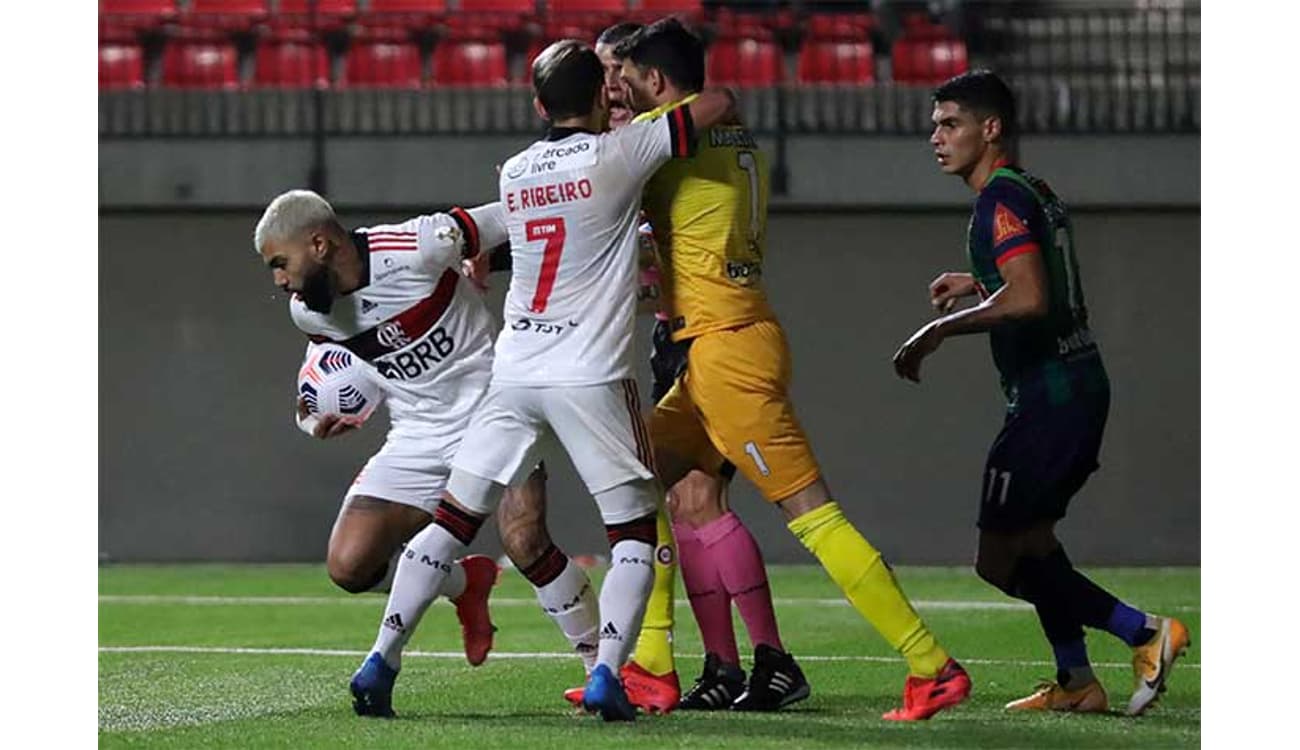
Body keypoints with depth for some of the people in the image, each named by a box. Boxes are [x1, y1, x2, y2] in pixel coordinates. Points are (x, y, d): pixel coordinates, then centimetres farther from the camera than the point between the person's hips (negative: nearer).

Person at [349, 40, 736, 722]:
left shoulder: (514, 173, 10)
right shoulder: (616, 154, -4)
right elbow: (720, 102, 2)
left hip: (514, 375, 4)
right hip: (591, 380, -4)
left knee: (454, 518, 10)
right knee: (634, 531, 6)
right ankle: (606, 674, -10)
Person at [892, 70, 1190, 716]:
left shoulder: (1001, 200, -14)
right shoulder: (1037, 193, 16)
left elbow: (1028, 300, -27)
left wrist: (937, 330, -20)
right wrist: (980, 286, 27)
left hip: (1048, 396, -10)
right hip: (1082, 386, 10)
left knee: (999, 558, -8)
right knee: (1031, 536, 21)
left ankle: (1143, 632, -11)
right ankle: (1075, 683, 22)